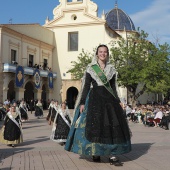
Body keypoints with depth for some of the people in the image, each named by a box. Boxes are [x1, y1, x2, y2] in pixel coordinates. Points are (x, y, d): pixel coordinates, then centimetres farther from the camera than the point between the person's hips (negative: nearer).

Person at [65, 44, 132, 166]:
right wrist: (82, 102, -7)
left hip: (109, 98, 3)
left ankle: (112, 156, -4)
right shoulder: (91, 69, 4)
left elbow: (113, 87, 15)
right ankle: (95, 153, 9)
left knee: (113, 126, -5)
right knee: (94, 125, -5)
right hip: (95, 98, -2)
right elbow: (86, 86, 2)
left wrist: (118, 102, 7)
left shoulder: (111, 69, 13)